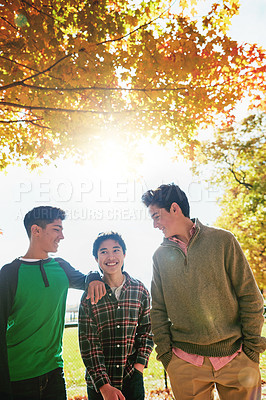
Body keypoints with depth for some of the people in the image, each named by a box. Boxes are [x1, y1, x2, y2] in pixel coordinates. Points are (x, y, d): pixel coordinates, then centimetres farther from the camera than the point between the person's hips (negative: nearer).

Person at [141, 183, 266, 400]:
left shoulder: (222, 240, -3)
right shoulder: (160, 255, 5)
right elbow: (158, 310, 9)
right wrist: (164, 352, 2)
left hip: (235, 357, -1)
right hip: (185, 362, 2)